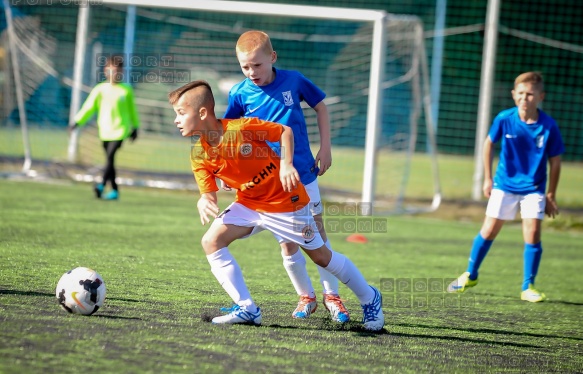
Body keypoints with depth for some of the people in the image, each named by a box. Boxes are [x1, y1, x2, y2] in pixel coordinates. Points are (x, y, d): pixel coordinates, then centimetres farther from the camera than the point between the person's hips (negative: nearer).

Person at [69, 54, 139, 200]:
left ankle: (102, 185, -29)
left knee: (110, 156, -19)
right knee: (109, 160, 6)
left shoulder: (126, 90, 4)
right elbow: (89, 107, 2)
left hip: (120, 130, -3)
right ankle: (114, 190, 12)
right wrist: (77, 122, -8)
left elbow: (132, 109, 15)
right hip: (105, 131, 3)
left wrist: (135, 127, 20)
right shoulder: (100, 89, 4)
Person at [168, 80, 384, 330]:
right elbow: (209, 193, -7)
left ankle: (369, 298, 27)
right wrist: (204, 202, -29)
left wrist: (286, 164, -25)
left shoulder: (243, 128, -25)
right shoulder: (199, 155, -10)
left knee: (321, 256, 5)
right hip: (249, 203, 5)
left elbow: (285, 131, -13)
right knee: (211, 240, -15)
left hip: (285, 201, -5)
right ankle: (246, 309, -12)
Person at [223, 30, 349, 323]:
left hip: (304, 173, 0)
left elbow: (320, 107, 9)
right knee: (287, 244, 2)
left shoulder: (294, 81, -5)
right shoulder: (240, 94, -6)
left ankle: (331, 295, 19)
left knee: (318, 235, 8)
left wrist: (325, 148, 4)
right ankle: (306, 297, 20)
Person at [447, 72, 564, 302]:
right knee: (489, 230, 7)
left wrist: (551, 195, -1)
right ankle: (470, 275, 27)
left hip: (533, 188, -1)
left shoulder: (548, 126, -16)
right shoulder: (504, 119, -14)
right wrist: (487, 178, 6)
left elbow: (555, 161, -5)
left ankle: (528, 287, 0)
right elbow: (489, 143, 4)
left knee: (533, 233, -12)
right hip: (504, 185, 1)